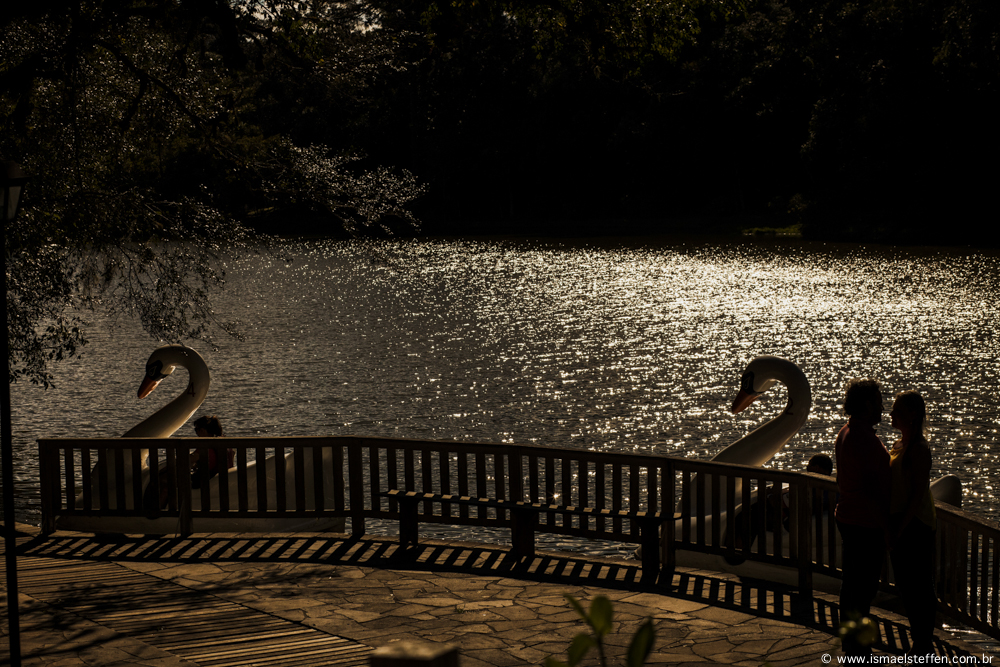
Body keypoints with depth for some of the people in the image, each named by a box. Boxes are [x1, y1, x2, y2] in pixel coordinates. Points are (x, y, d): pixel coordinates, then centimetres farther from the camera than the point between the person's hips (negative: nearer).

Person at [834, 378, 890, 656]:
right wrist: (888, 515, -13)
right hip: (867, 523, -10)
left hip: (847, 517, 10)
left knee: (851, 581, 17)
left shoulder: (846, 432, 11)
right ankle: (857, 647, 4)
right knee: (864, 585, -3)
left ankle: (850, 643, 27)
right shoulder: (864, 438, -21)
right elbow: (874, 485, -22)